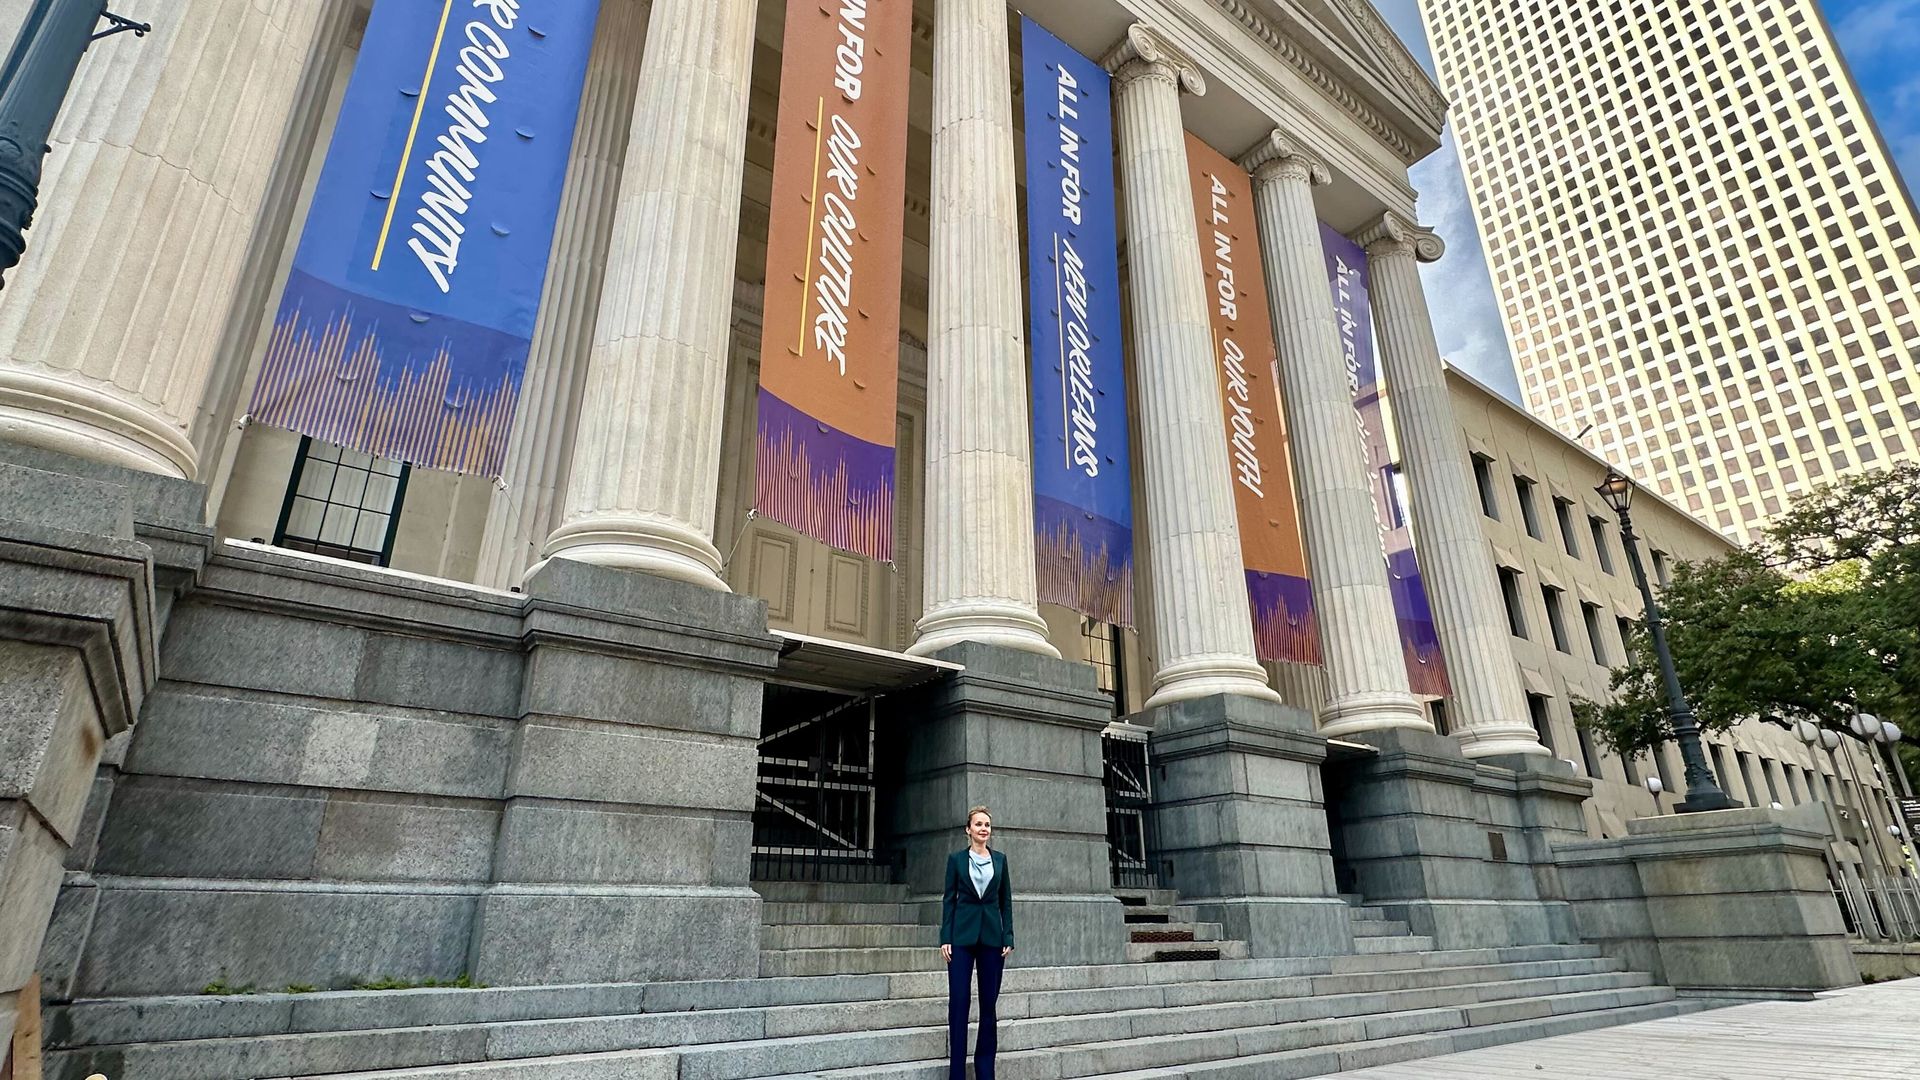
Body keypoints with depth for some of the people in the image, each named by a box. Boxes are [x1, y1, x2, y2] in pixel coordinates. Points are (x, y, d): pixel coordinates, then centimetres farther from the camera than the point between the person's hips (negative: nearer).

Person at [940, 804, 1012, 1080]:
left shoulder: (1000, 859, 8)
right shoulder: (956, 859, 2)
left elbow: (1006, 901, 8)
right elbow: (949, 899, 1)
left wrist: (1008, 938, 1)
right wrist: (945, 938, -6)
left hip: (992, 936, 2)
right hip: (962, 935, -2)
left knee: (989, 1003, 6)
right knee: (958, 1001, -3)